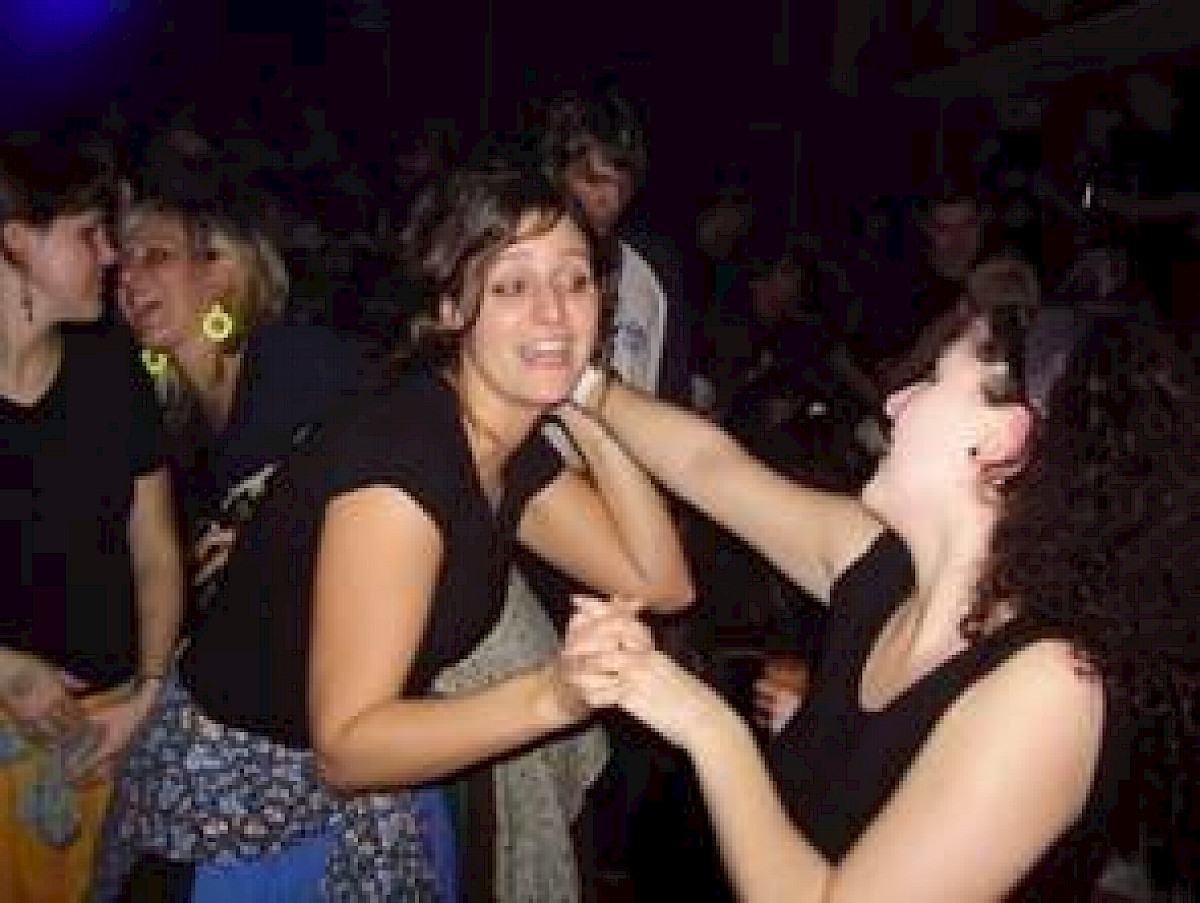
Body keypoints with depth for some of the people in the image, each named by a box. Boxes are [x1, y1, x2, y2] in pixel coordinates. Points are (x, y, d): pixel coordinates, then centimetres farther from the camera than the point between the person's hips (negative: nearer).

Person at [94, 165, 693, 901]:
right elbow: (345, 743, -29)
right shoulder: (396, 456, -30)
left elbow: (663, 583, -5)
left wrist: (588, 413, -14)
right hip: (239, 804, -7)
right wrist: (550, 694, -42)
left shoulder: (517, 452, -5)